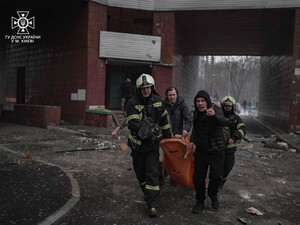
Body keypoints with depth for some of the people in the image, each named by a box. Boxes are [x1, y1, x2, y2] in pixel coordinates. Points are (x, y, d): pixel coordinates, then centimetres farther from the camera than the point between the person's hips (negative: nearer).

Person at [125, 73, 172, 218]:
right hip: (137, 143, -1)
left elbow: (164, 120, 11)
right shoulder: (132, 103, -15)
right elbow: (133, 125, -24)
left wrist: (168, 137, 15)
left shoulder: (157, 100, -1)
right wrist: (151, 133, -28)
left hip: (153, 143, 1)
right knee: (140, 172, 14)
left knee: (153, 173, -3)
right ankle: (147, 193, 40)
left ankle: (153, 204, 2)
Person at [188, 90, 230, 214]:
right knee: (198, 177, 3)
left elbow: (224, 122, -36)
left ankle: (213, 195, 34)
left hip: (216, 150, -4)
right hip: (201, 150, 5)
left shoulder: (215, 109, -15)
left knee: (216, 176, 3)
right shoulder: (196, 113, 5)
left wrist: (214, 115, -55)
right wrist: (192, 140, 5)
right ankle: (200, 201, 21)